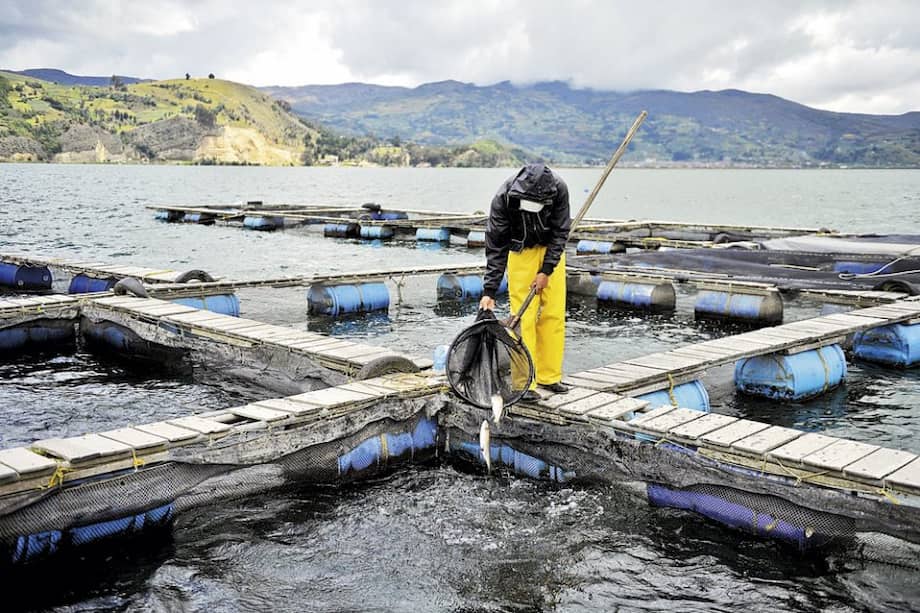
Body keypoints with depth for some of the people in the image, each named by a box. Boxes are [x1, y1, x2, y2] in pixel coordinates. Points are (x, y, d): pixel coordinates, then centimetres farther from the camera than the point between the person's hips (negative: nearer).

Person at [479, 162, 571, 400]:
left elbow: (560, 232, -14)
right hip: (521, 252, -2)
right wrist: (489, 291, -28)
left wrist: (546, 270, -18)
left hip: (551, 249, 2)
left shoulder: (559, 190, -26)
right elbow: (496, 247, -24)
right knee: (523, 317, -9)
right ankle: (524, 382, -4)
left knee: (554, 314, 2)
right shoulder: (503, 198, -29)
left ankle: (549, 376, 14)